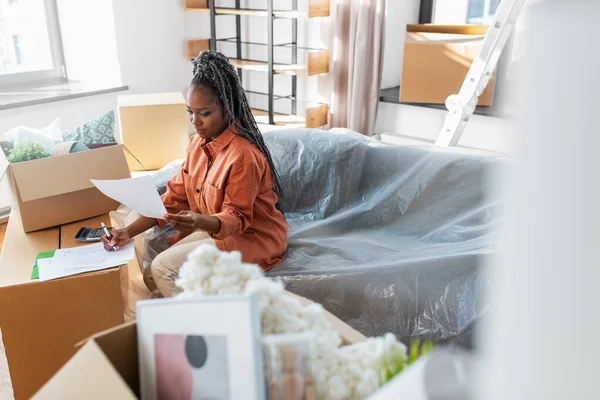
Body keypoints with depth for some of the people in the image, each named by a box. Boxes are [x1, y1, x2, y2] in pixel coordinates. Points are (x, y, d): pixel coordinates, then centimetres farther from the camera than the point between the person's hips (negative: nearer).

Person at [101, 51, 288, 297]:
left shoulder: (243, 155, -24)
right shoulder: (198, 143, 0)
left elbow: (236, 218, -21)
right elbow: (174, 197, 1)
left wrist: (199, 221, -41)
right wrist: (129, 231, -8)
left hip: (252, 238, -7)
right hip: (215, 229, 8)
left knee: (162, 267, -16)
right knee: (152, 276, -3)